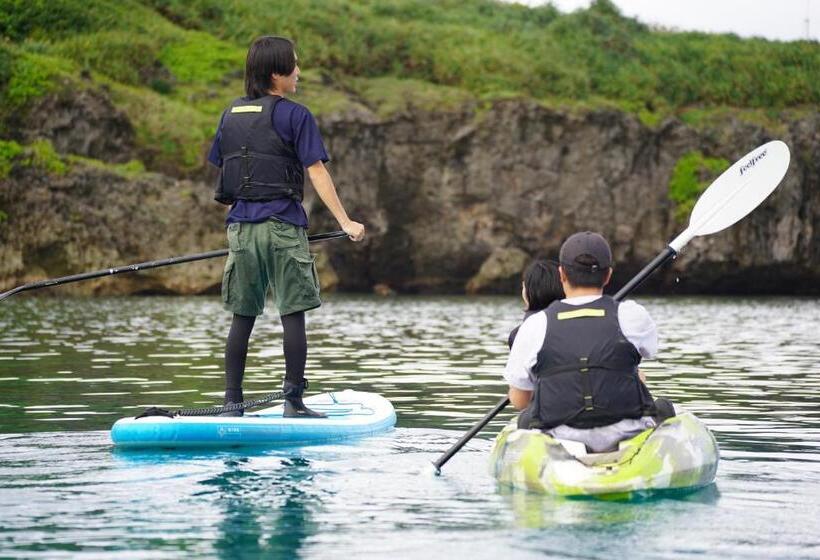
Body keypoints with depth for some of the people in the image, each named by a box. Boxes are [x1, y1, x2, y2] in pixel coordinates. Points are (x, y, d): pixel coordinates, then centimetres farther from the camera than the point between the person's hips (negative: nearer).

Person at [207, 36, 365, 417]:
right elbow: (317, 173, -11)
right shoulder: (295, 115, -6)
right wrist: (345, 222, -10)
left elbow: (223, 175, 15)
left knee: (242, 317, 9)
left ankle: (232, 403, 8)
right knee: (292, 314, 0)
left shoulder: (231, 115, 11)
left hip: (241, 227, 5)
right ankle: (293, 402, -2)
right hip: (283, 227, -5)